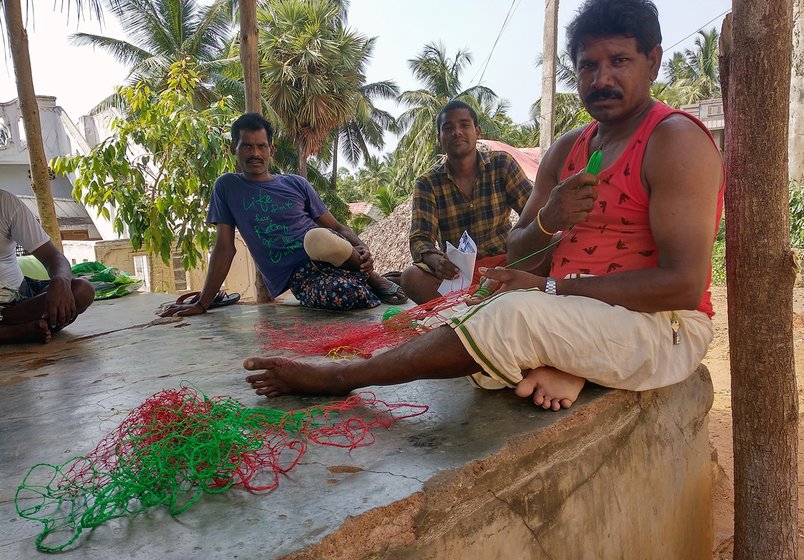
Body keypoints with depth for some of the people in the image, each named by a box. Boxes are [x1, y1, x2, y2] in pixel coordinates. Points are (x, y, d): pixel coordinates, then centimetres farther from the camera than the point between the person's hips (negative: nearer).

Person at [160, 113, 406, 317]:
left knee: (318, 238, -38)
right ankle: (371, 287, -2)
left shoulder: (296, 184, 12)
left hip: (331, 255, 2)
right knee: (351, 294, -38)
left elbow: (337, 227, 12)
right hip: (301, 278, -1)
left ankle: (372, 277, -10)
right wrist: (202, 303, 5)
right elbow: (225, 248, 9)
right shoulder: (227, 186, 10)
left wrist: (361, 247, -10)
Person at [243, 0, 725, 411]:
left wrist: (550, 287, -19)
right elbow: (517, 254, 9)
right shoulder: (566, 151, 10)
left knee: (517, 315, -31)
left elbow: (683, 284, -20)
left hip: (664, 328, -7)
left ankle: (339, 377, -19)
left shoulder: (676, 141, -11)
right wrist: (547, 222, -16)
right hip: (573, 317, 7)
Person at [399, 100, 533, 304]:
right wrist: (436, 260, -33)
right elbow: (420, 239, -8)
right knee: (411, 277, -31)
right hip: (457, 271, -1)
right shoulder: (427, 184, 1)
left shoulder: (502, 164, 4)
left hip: (504, 262, 1)